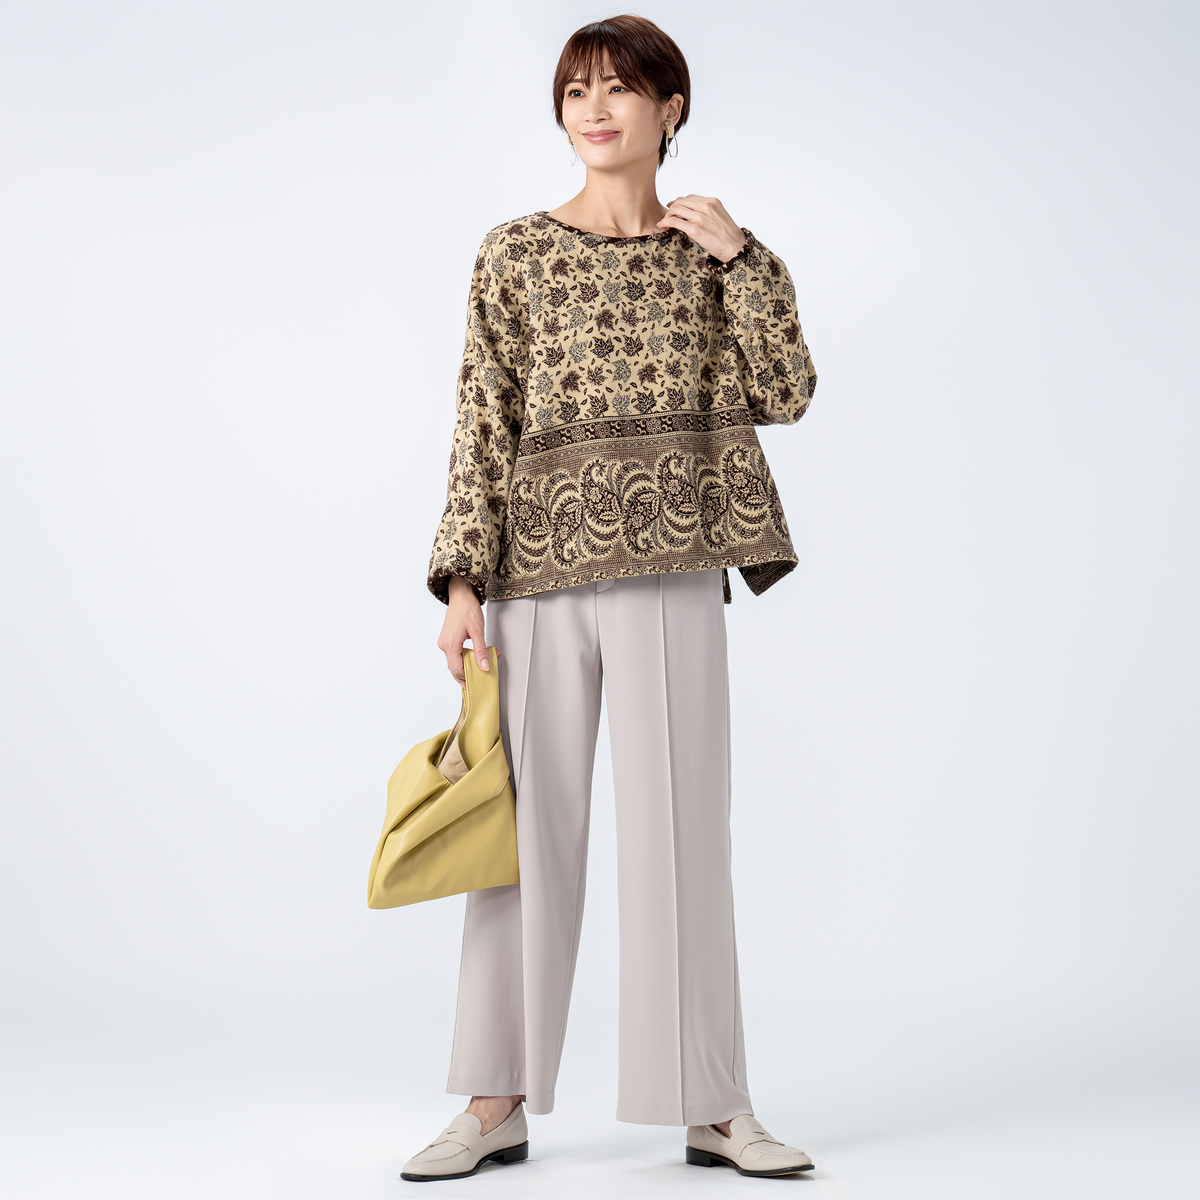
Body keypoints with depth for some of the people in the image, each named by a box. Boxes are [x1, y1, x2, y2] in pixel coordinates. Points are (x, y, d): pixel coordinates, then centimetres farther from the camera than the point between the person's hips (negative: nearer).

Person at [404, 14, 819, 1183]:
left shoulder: (705, 253, 12)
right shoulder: (516, 253, 8)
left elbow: (785, 394, 3)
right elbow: (483, 428, 2)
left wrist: (739, 255, -2)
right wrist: (463, 581, -5)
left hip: (669, 572, 0)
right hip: (540, 565, 0)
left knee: (678, 829, 1)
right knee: (527, 827, 4)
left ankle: (714, 1106, 12)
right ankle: (497, 1103, 14)